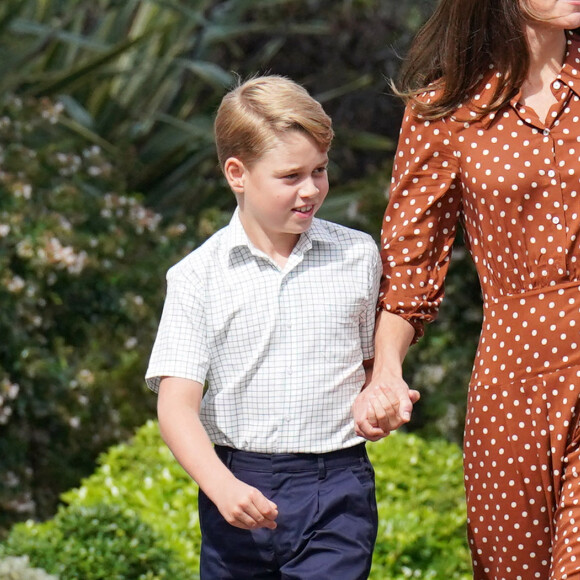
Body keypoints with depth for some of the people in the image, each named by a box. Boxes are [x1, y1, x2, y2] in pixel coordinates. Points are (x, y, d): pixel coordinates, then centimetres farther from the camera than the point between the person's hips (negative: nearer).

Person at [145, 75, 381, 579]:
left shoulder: (358, 256, 5)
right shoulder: (198, 277, -2)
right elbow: (177, 403, -7)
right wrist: (222, 486, -22)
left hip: (337, 488, 0)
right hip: (240, 487, 0)